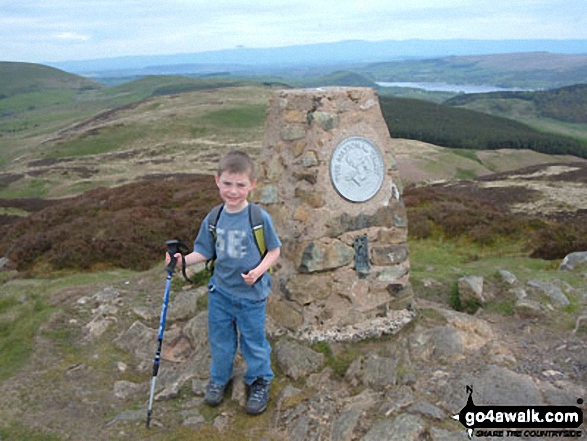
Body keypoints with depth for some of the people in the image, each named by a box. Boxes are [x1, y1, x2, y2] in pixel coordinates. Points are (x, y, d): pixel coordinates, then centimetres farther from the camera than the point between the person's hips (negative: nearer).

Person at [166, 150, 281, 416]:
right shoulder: (213, 219, -4)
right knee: (220, 339, 20)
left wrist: (259, 270, -22)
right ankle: (219, 378, 44)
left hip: (251, 294, -4)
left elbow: (274, 250, -7)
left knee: (254, 341, 11)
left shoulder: (260, 218, -16)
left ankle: (259, 382, 36)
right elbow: (205, 252, 5)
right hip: (220, 292, 4)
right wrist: (183, 260, -13)